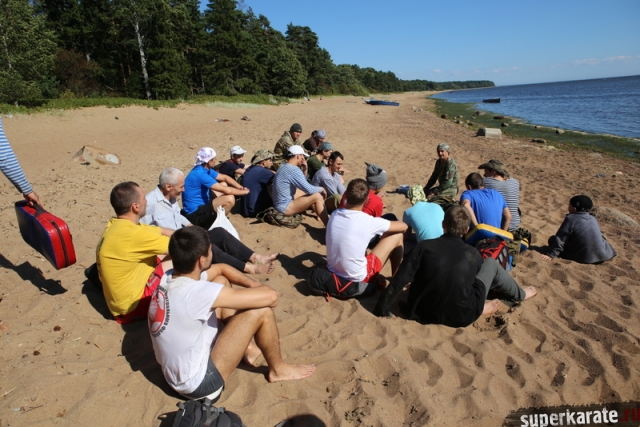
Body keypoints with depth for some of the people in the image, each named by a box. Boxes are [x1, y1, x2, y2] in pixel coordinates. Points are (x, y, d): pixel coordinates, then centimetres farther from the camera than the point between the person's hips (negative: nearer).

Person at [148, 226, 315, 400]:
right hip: (198, 382, -9)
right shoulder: (195, 293, -31)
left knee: (221, 281, 8)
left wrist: (251, 284, 2)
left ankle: (247, 349, 23)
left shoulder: (171, 279, -5)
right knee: (261, 311, -17)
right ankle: (277, 369, 11)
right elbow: (270, 296, -29)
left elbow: (219, 269, 15)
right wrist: (257, 289, -5)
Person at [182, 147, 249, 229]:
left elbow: (225, 177, 16)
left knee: (224, 184, 18)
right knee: (229, 199, -26)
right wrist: (244, 192, -10)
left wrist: (240, 187, 1)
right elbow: (226, 190, -25)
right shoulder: (200, 174, -24)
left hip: (200, 206, 10)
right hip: (194, 214, -10)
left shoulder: (205, 169, 4)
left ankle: (217, 215, 13)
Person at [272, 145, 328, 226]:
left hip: (281, 204, 11)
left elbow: (303, 184, 20)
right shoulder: (294, 169, -19)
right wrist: (321, 189, -2)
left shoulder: (283, 167, 10)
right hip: (285, 207, -11)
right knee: (317, 196, -19)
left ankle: (323, 215, 21)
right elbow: (309, 189, -21)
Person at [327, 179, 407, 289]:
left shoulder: (334, 214, -7)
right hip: (357, 278, -6)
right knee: (397, 235, 3)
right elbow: (403, 226, -5)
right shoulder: (368, 222, -22)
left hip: (333, 271, 6)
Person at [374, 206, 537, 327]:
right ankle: (519, 295, 41)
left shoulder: (425, 246, -10)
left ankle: (478, 306, 19)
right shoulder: (473, 254, -4)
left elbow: (399, 281, -13)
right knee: (491, 263, 17)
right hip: (462, 316, 0)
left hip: (424, 313, 1)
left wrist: (382, 310, -4)